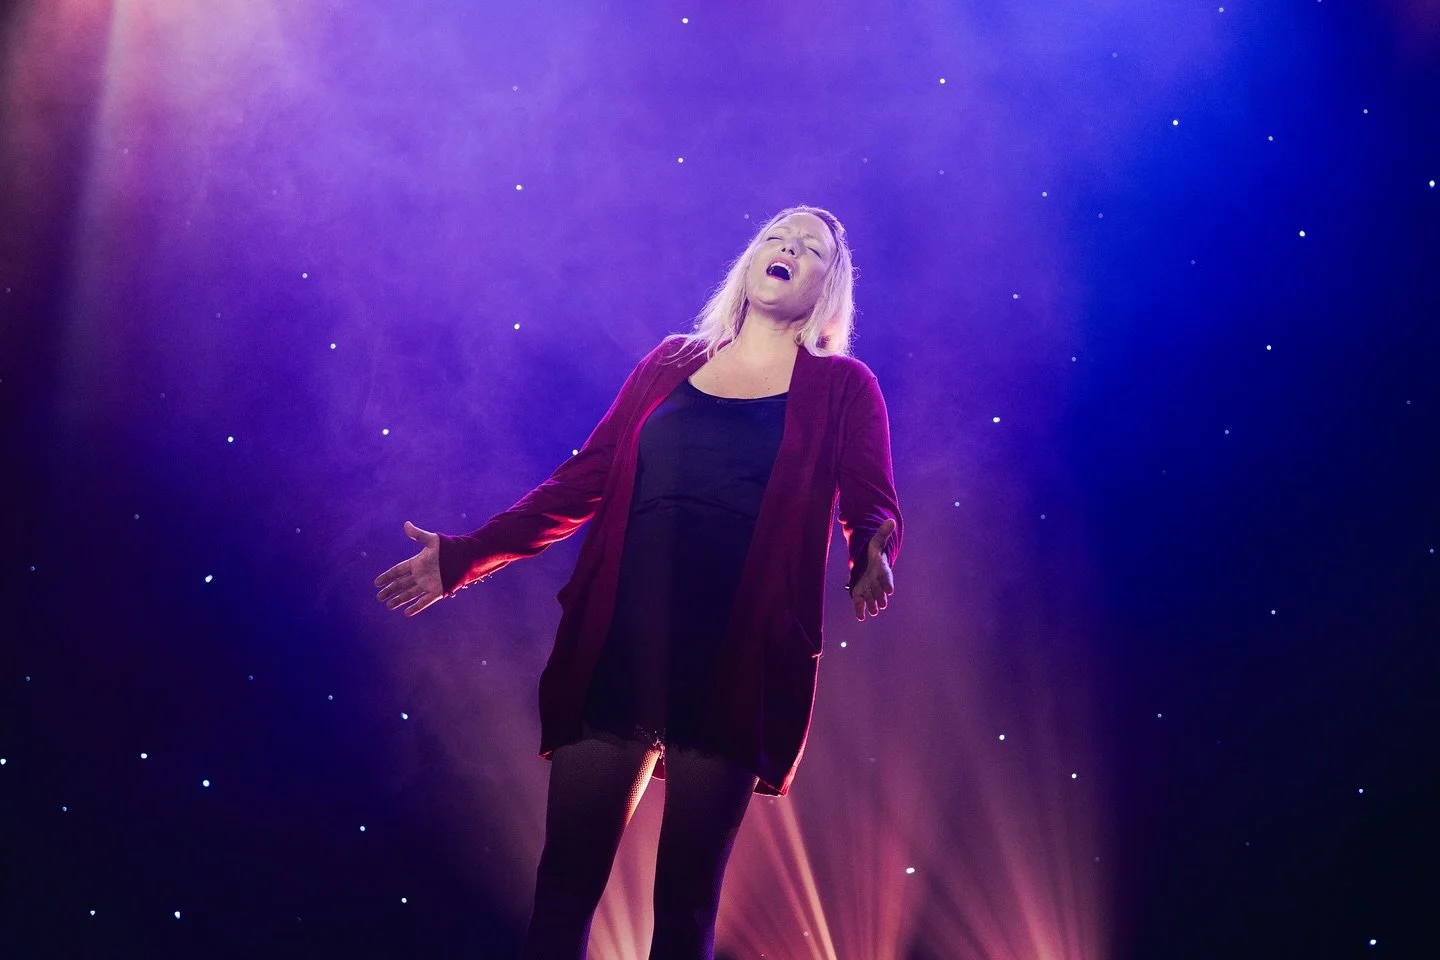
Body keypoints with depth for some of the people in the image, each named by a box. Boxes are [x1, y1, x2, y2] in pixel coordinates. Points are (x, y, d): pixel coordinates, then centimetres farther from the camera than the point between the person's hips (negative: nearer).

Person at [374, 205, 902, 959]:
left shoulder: (841, 389, 10)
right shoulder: (669, 365, 16)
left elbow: (874, 510, 1)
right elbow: (583, 483, 15)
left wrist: (872, 556, -23)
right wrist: (465, 556, 11)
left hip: (738, 661, -2)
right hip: (617, 645, 2)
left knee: (686, 899, 3)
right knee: (565, 883, 0)